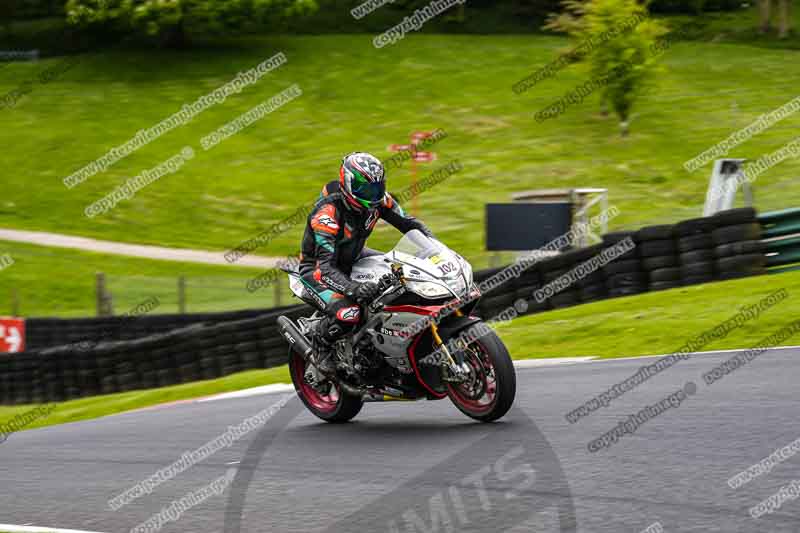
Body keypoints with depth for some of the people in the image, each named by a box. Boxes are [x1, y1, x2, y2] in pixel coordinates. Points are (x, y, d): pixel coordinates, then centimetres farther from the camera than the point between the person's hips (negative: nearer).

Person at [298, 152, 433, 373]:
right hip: (317, 269, -8)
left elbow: (408, 223, -3)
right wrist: (354, 288, -57)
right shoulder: (328, 213, -34)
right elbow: (326, 267, -40)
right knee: (348, 312, -34)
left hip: (354, 258, 8)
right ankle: (321, 347, -4)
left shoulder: (377, 200, -13)